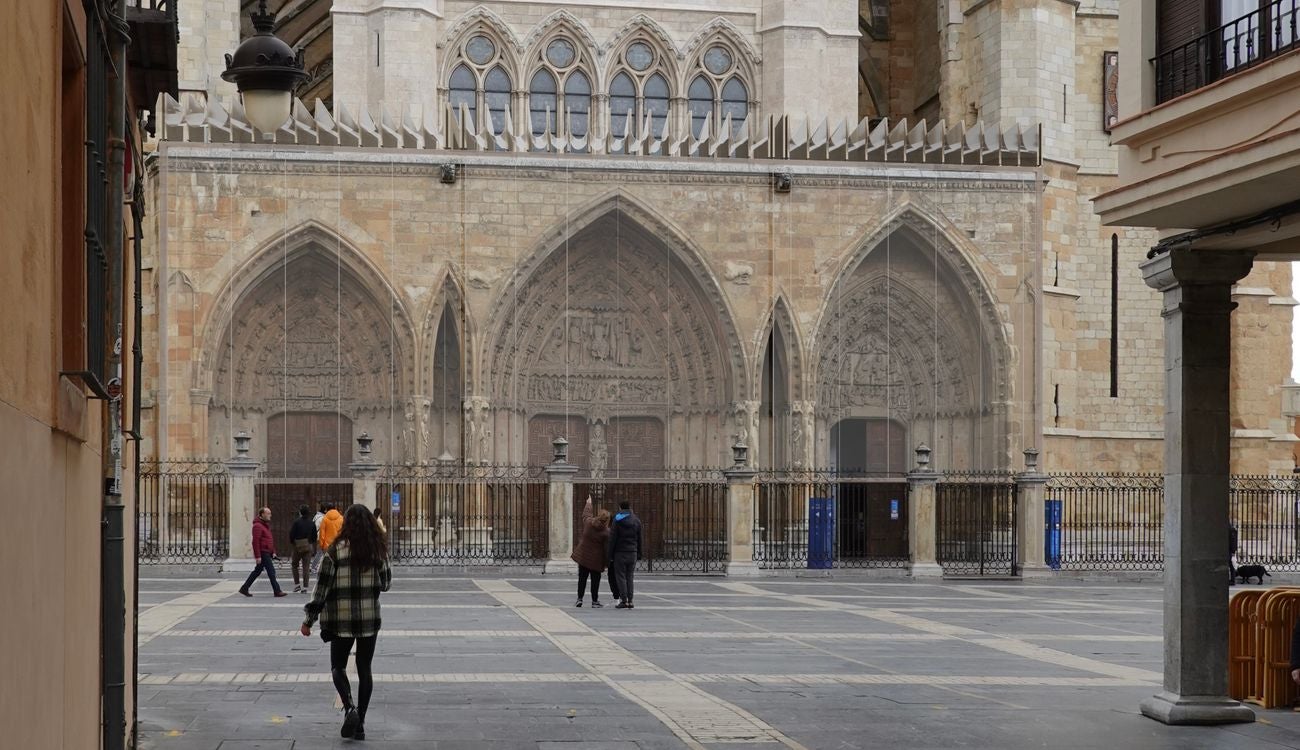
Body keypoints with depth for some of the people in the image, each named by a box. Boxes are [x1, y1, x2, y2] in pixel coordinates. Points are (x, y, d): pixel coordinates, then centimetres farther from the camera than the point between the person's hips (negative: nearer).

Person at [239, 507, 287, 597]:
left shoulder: (266, 525, 18)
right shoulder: (257, 526, -14)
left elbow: (270, 540, 25)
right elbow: (255, 542, -20)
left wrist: (273, 552, 18)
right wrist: (257, 556, -23)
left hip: (267, 553, 10)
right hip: (263, 553, -10)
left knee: (257, 571, 14)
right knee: (271, 572, -9)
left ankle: (244, 589, 19)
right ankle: (277, 591, -7)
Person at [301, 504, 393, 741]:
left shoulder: (335, 552, -9)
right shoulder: (378, 551, -1)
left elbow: (322, 588, -8)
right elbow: (386, 584, 10)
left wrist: (309, 620, -2)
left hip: (342, 619, -2)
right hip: (370, 619, 2)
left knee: (338, 666, 12)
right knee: (364, 669, 11)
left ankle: (350, 708, -13)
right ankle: (359, 723, 11)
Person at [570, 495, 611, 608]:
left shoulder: (588, 522, -3)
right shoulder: (606, 532, -13)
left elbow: (585, 514, 20)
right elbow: (607, 548, -12)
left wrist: (588, 503, 37)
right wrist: (606, 563, -3)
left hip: (583, 556, 4)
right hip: (596, 560, -4)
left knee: (582, 579, 11)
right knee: (595, 580, 5)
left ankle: (579, 599, 11)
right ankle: (595, 601, 8)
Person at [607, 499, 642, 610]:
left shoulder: (617, 521, -7)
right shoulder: (636, 521, 6)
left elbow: (612, 539, -8)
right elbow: (639, 539, 10)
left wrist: (610, 554, -4)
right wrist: (639, 554, 15)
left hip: (620, 552, -4)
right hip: (632, 553, 4)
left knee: (621, 576, 0)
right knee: (629, 577, 10)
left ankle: (623, 600, -5)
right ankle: (630, 601, 6)